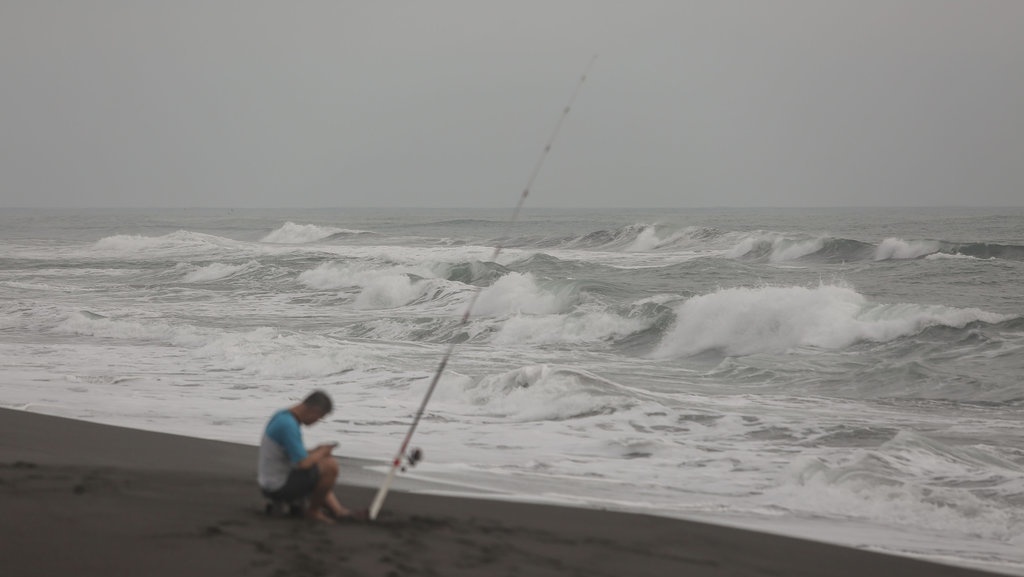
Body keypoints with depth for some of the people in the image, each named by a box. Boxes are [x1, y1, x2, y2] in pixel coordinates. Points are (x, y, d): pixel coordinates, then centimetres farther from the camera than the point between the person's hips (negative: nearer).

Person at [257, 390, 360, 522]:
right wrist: (322, 452, -7)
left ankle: (337, 511, 14)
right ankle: (313, 510, 0)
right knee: (331, 465, -16)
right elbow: (303, 463, -26)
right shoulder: (289, 425, -23)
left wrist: (317, 451, 8)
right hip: (280, 487, -11)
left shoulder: (281, 416, 8)